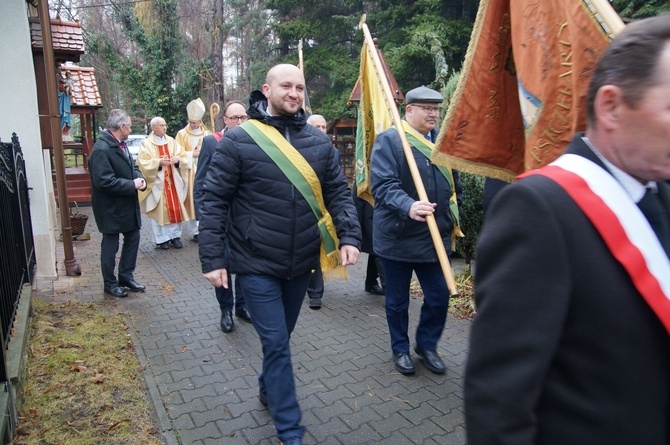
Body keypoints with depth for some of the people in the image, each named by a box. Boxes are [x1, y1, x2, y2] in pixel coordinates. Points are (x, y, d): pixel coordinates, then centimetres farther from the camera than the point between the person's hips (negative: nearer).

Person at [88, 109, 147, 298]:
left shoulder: (120, 144, 7)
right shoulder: (102, 149, -22)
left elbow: (131, 166, 17)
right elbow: (104, 181, -28)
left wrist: (139, 178, -5)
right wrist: (132, 185, -22)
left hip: (127, 204, 9)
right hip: (111, 208, -9)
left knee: (133, 238, 15)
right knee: (110, 246, 6)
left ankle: (126, 276, 31)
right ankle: (110, 284, 22)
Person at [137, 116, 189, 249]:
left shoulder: (171, 141, 10)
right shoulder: (146, 144, -1)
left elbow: (183, 157, 7)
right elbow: (143, 163, -9)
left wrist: (177, 159, -14)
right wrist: (158, 162, -21)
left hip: (173, 181, 3)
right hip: (157, 182, -3)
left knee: (175, 208, 3)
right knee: (159, 210, -1)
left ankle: (175, 235, 14)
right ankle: (161, 238, 6)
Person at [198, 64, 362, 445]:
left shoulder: (319, 142, 3)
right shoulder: (239, 140, -9)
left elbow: (338, 192, 5)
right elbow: (214, 201, -8)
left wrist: (349, 236, -10)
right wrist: (213, 258, -11)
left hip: (301, 263, 4)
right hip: (256, 264, -4)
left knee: (281, 337, 21)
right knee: (277, 344, -1)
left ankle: (268, 389, 48)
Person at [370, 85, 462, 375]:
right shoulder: (389, 140, -9)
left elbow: (454, 183, 20)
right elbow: (383, 184, -22)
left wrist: (452, 215, 14)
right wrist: (408, 206, -37)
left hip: (435, 236, 5)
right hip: (397, 238, -4)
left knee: (439, 297, 9)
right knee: (397, 300, 11)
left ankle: (426, 345, 34)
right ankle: (400, 349, 33)